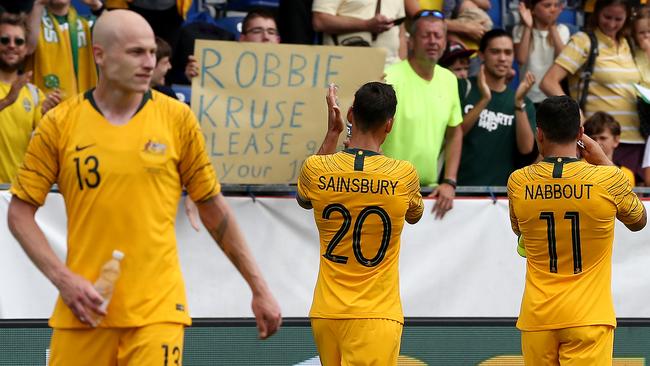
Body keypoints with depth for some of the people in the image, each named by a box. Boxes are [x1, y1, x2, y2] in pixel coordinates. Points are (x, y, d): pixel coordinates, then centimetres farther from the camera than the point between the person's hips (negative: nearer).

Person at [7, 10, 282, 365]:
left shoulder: (177, 118, 2)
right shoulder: (59, 123, 1)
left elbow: (212, 207, 10)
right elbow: (20, 212, 5)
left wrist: (259, 288, 11)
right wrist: (64, 279, -7)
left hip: (157, 309, -1)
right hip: (83, 308, 1)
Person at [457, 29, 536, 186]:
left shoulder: (524, 102, 7)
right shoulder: (464, 89, 2)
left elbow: (526, 148, -6)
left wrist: (519, 102, -15)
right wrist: (484, 100, -18)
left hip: (502, 189, 2)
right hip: (461, 186, -2)